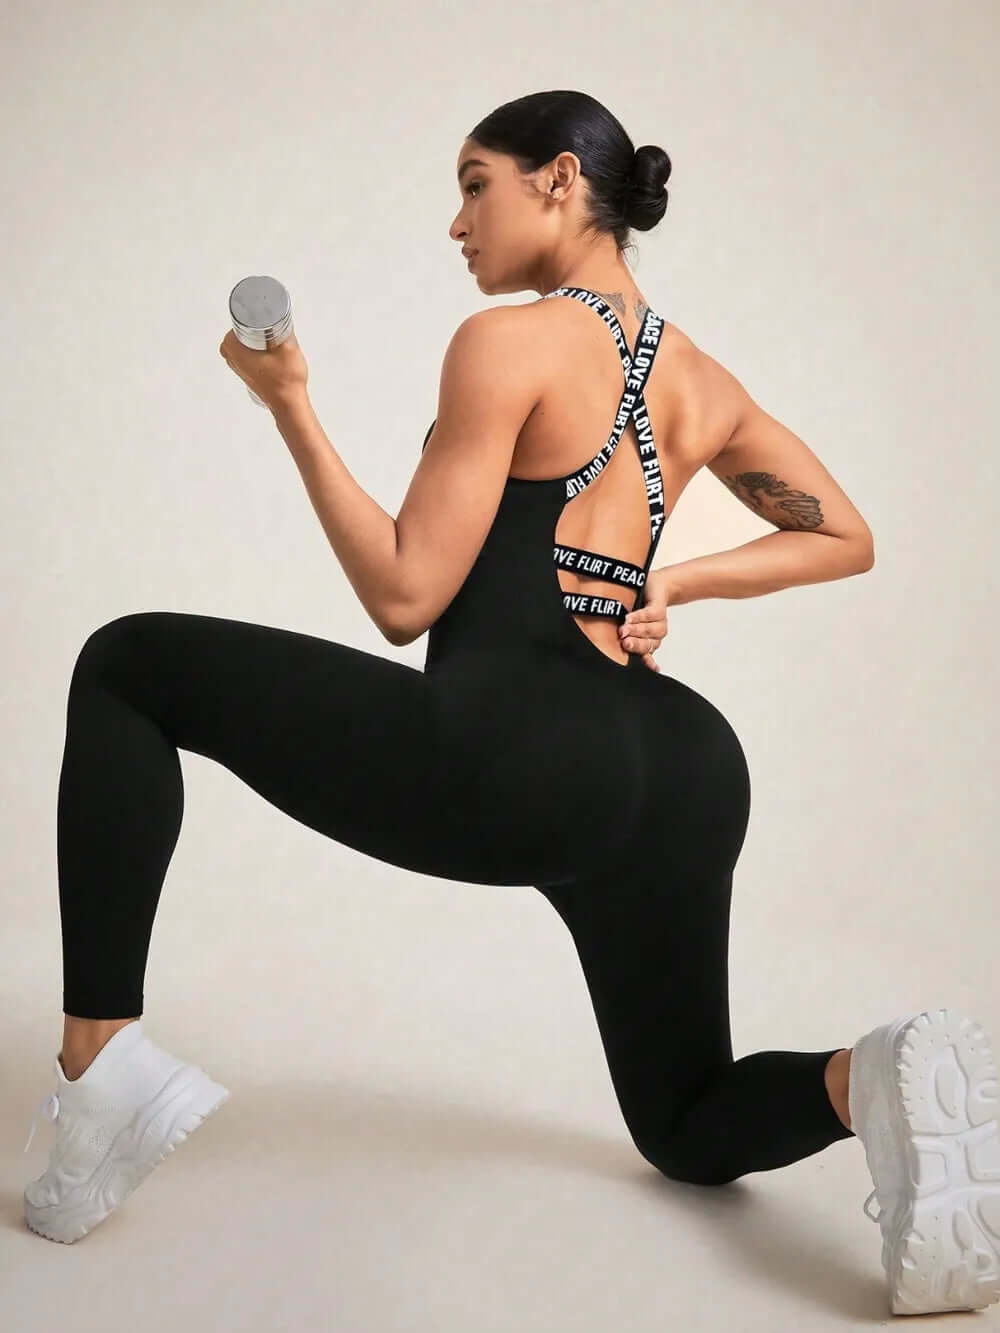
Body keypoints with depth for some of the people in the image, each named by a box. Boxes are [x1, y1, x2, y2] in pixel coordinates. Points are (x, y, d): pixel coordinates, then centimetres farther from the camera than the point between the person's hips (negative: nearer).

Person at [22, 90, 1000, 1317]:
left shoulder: (508, 344, -4)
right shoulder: (701, 381, 18)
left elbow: (403, 596, -6)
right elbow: (845, 540, 27)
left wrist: (289, 406, 1)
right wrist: (674, 583, 16)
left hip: (510, 761, -7)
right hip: (681, 768, 8)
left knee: (127, 669, 8)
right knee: (692, 1128, 26)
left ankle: (100, 1061, 0)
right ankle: (872, 1082, -10)